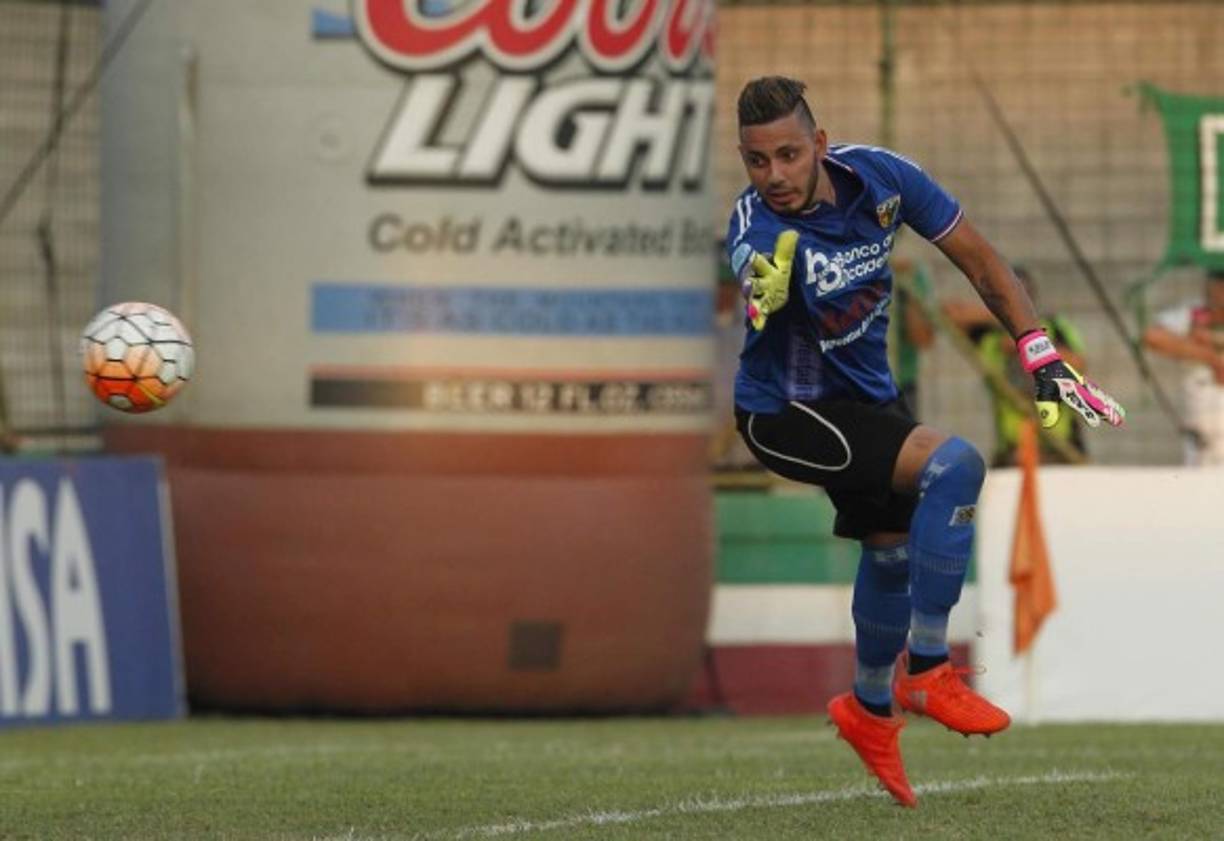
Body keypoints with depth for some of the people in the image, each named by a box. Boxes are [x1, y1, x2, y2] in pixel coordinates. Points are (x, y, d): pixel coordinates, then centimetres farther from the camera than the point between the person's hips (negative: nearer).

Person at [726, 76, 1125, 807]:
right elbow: (760, 303, -52)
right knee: (955, 465, -25)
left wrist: (1041, 356, -11)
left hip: (863, 394, 7)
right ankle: (928, 672, -15)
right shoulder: (757, 231, -31)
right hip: (787, 412, -6)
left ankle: (872, 709, 46)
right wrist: (765, 296, -76)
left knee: (896, 546, 20)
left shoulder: (877, 176, -16)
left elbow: (977, 258, -6)